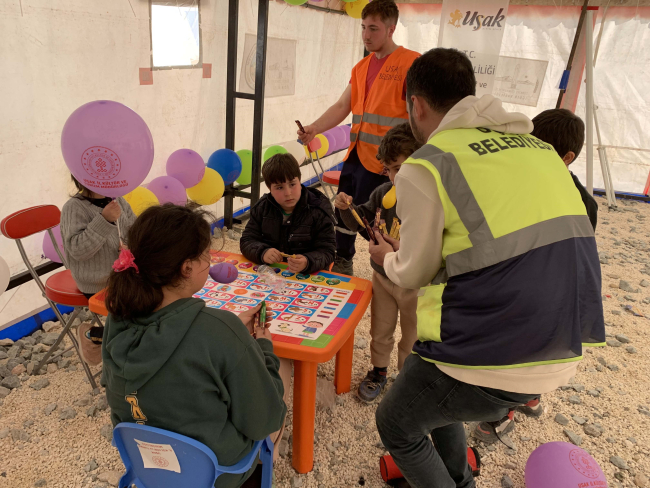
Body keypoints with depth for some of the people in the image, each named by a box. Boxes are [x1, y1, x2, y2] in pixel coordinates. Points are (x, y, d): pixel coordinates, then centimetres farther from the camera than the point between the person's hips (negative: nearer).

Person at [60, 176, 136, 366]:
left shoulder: (118, 200, 2)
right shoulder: (74, 207, -16)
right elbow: (77, 249, -24)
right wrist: (104, 220, -31)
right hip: (98, 287, -7)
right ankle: (91, 335, 8)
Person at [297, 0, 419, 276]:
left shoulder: (411, 62, -8)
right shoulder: (361, 67, 14)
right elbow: (343, 106, 11)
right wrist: (314, 128, -4)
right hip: (356, 154, 7)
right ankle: (342, 263, 34)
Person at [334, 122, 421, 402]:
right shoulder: (384, 192, -8)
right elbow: (362, 222, 5)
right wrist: (346, 209, -14)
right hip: (382, 277, 4)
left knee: (411, 338, 19)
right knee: (380, 332, 23)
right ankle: (378, 372, 47)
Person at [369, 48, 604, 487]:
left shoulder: (424, 167, -12)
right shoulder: (537, 147, 9)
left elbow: (414, 274, -3)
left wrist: (388, 258, 21)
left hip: (493, 359, -7)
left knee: (396, 425, 21)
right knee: (430, 376, 33)